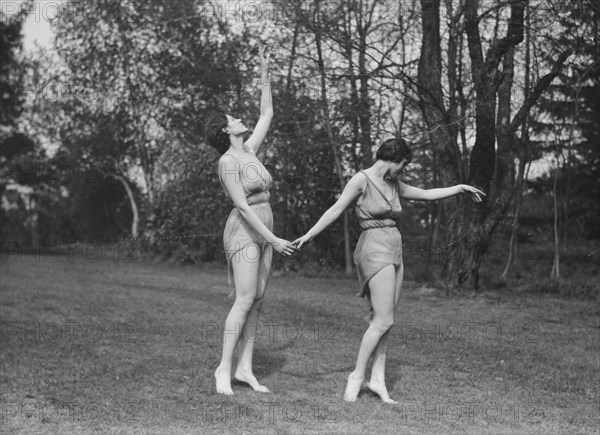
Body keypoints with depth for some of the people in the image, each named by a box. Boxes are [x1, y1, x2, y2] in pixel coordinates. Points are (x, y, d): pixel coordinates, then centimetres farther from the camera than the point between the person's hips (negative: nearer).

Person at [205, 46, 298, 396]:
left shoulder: (249, 151, 10)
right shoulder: (228, 162, -14)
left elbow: (268, 114, 18)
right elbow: (242, 207, -20)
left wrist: (265, 74, 15)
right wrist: (274, 240, -24)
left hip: (261, 235, 8)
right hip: (244, 235, -8)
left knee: (257, 302, 4)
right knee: (245, 301, -15)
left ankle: (245, 368, 7)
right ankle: (224, 369, -8)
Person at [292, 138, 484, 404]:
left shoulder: (394, 185, 14)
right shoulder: (361, 179, -7)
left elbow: (426, 195, 24)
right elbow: (336, 209, -12)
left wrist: (460, 188, 27)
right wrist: (309, 234, -20)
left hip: (394, 252, 8)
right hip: (375, 251, -8)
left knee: (383, 320, 6)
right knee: (384, 321, -11)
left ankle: (378, 378, 9)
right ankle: (357, 376, -2)